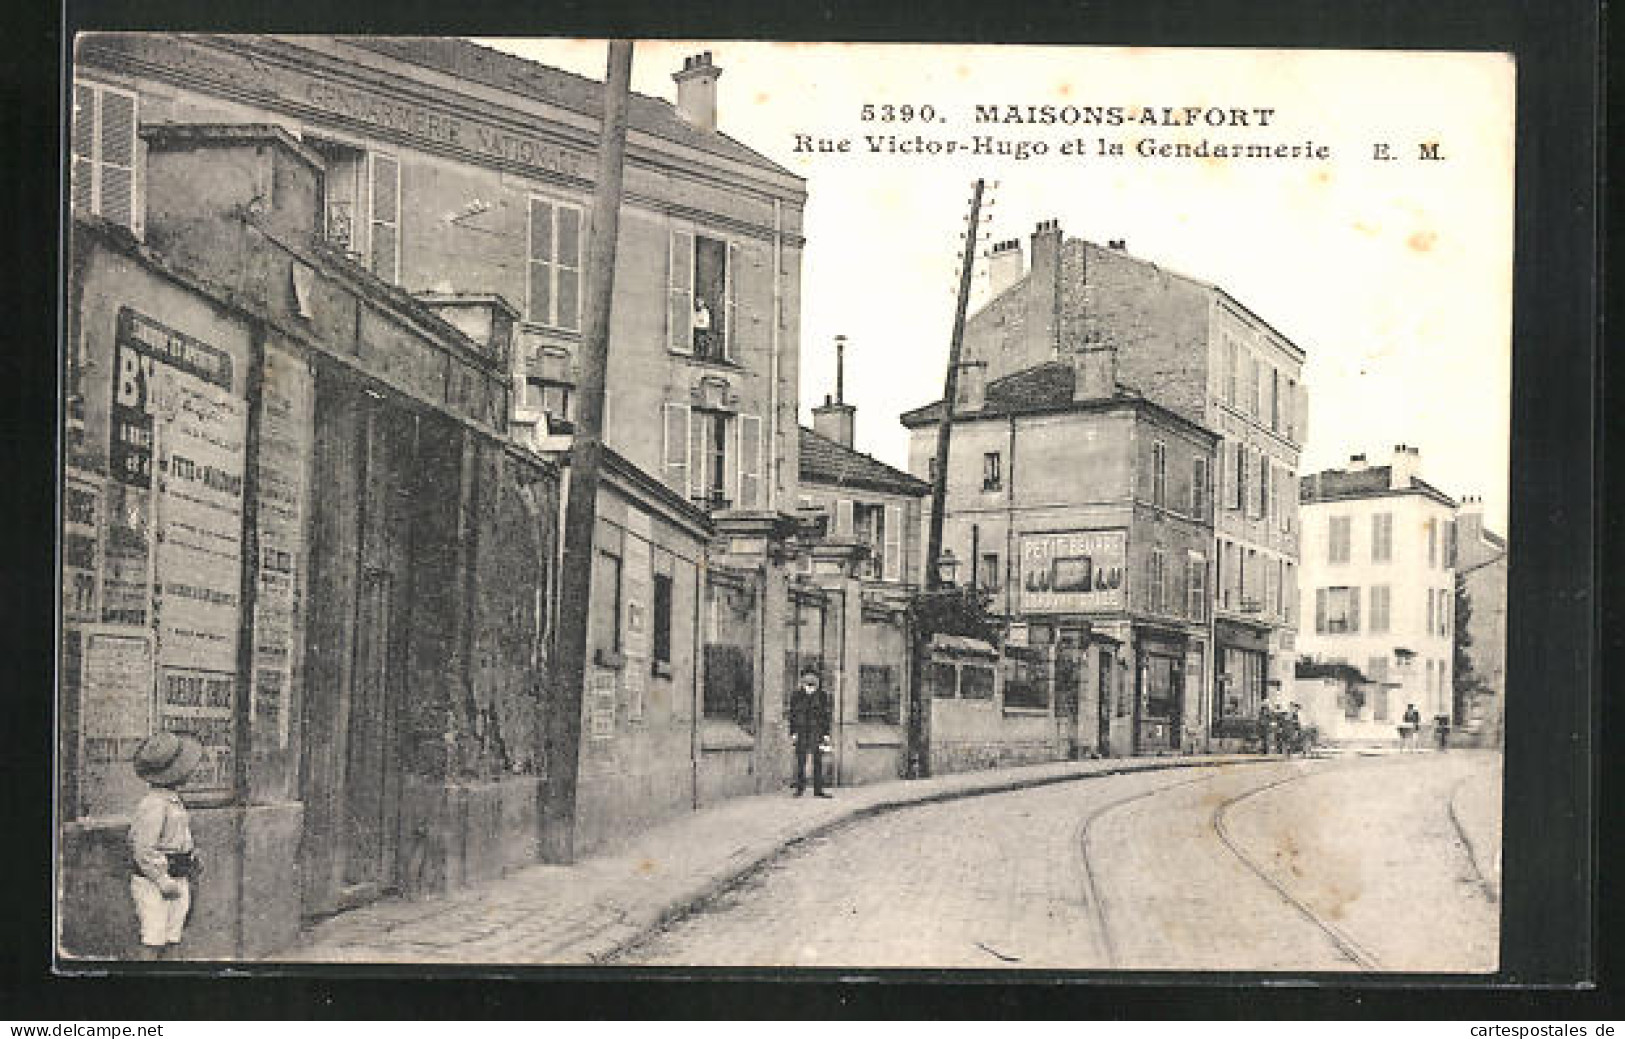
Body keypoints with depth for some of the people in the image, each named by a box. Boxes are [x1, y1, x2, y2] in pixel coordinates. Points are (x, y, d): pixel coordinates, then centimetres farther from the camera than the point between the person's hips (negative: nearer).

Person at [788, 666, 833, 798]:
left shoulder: (822, 695, 2)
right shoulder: (796, 695, 3)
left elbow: (826, 714, 4)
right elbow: (792, 714, 5)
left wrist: (826, 733, 0)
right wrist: (793, 732, 0)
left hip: (817, 731, 0)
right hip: (801, 731, 0)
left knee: (818, 761, 0)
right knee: (800, 760, 1)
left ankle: (818, 789, 4)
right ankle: (800, 788, 11)